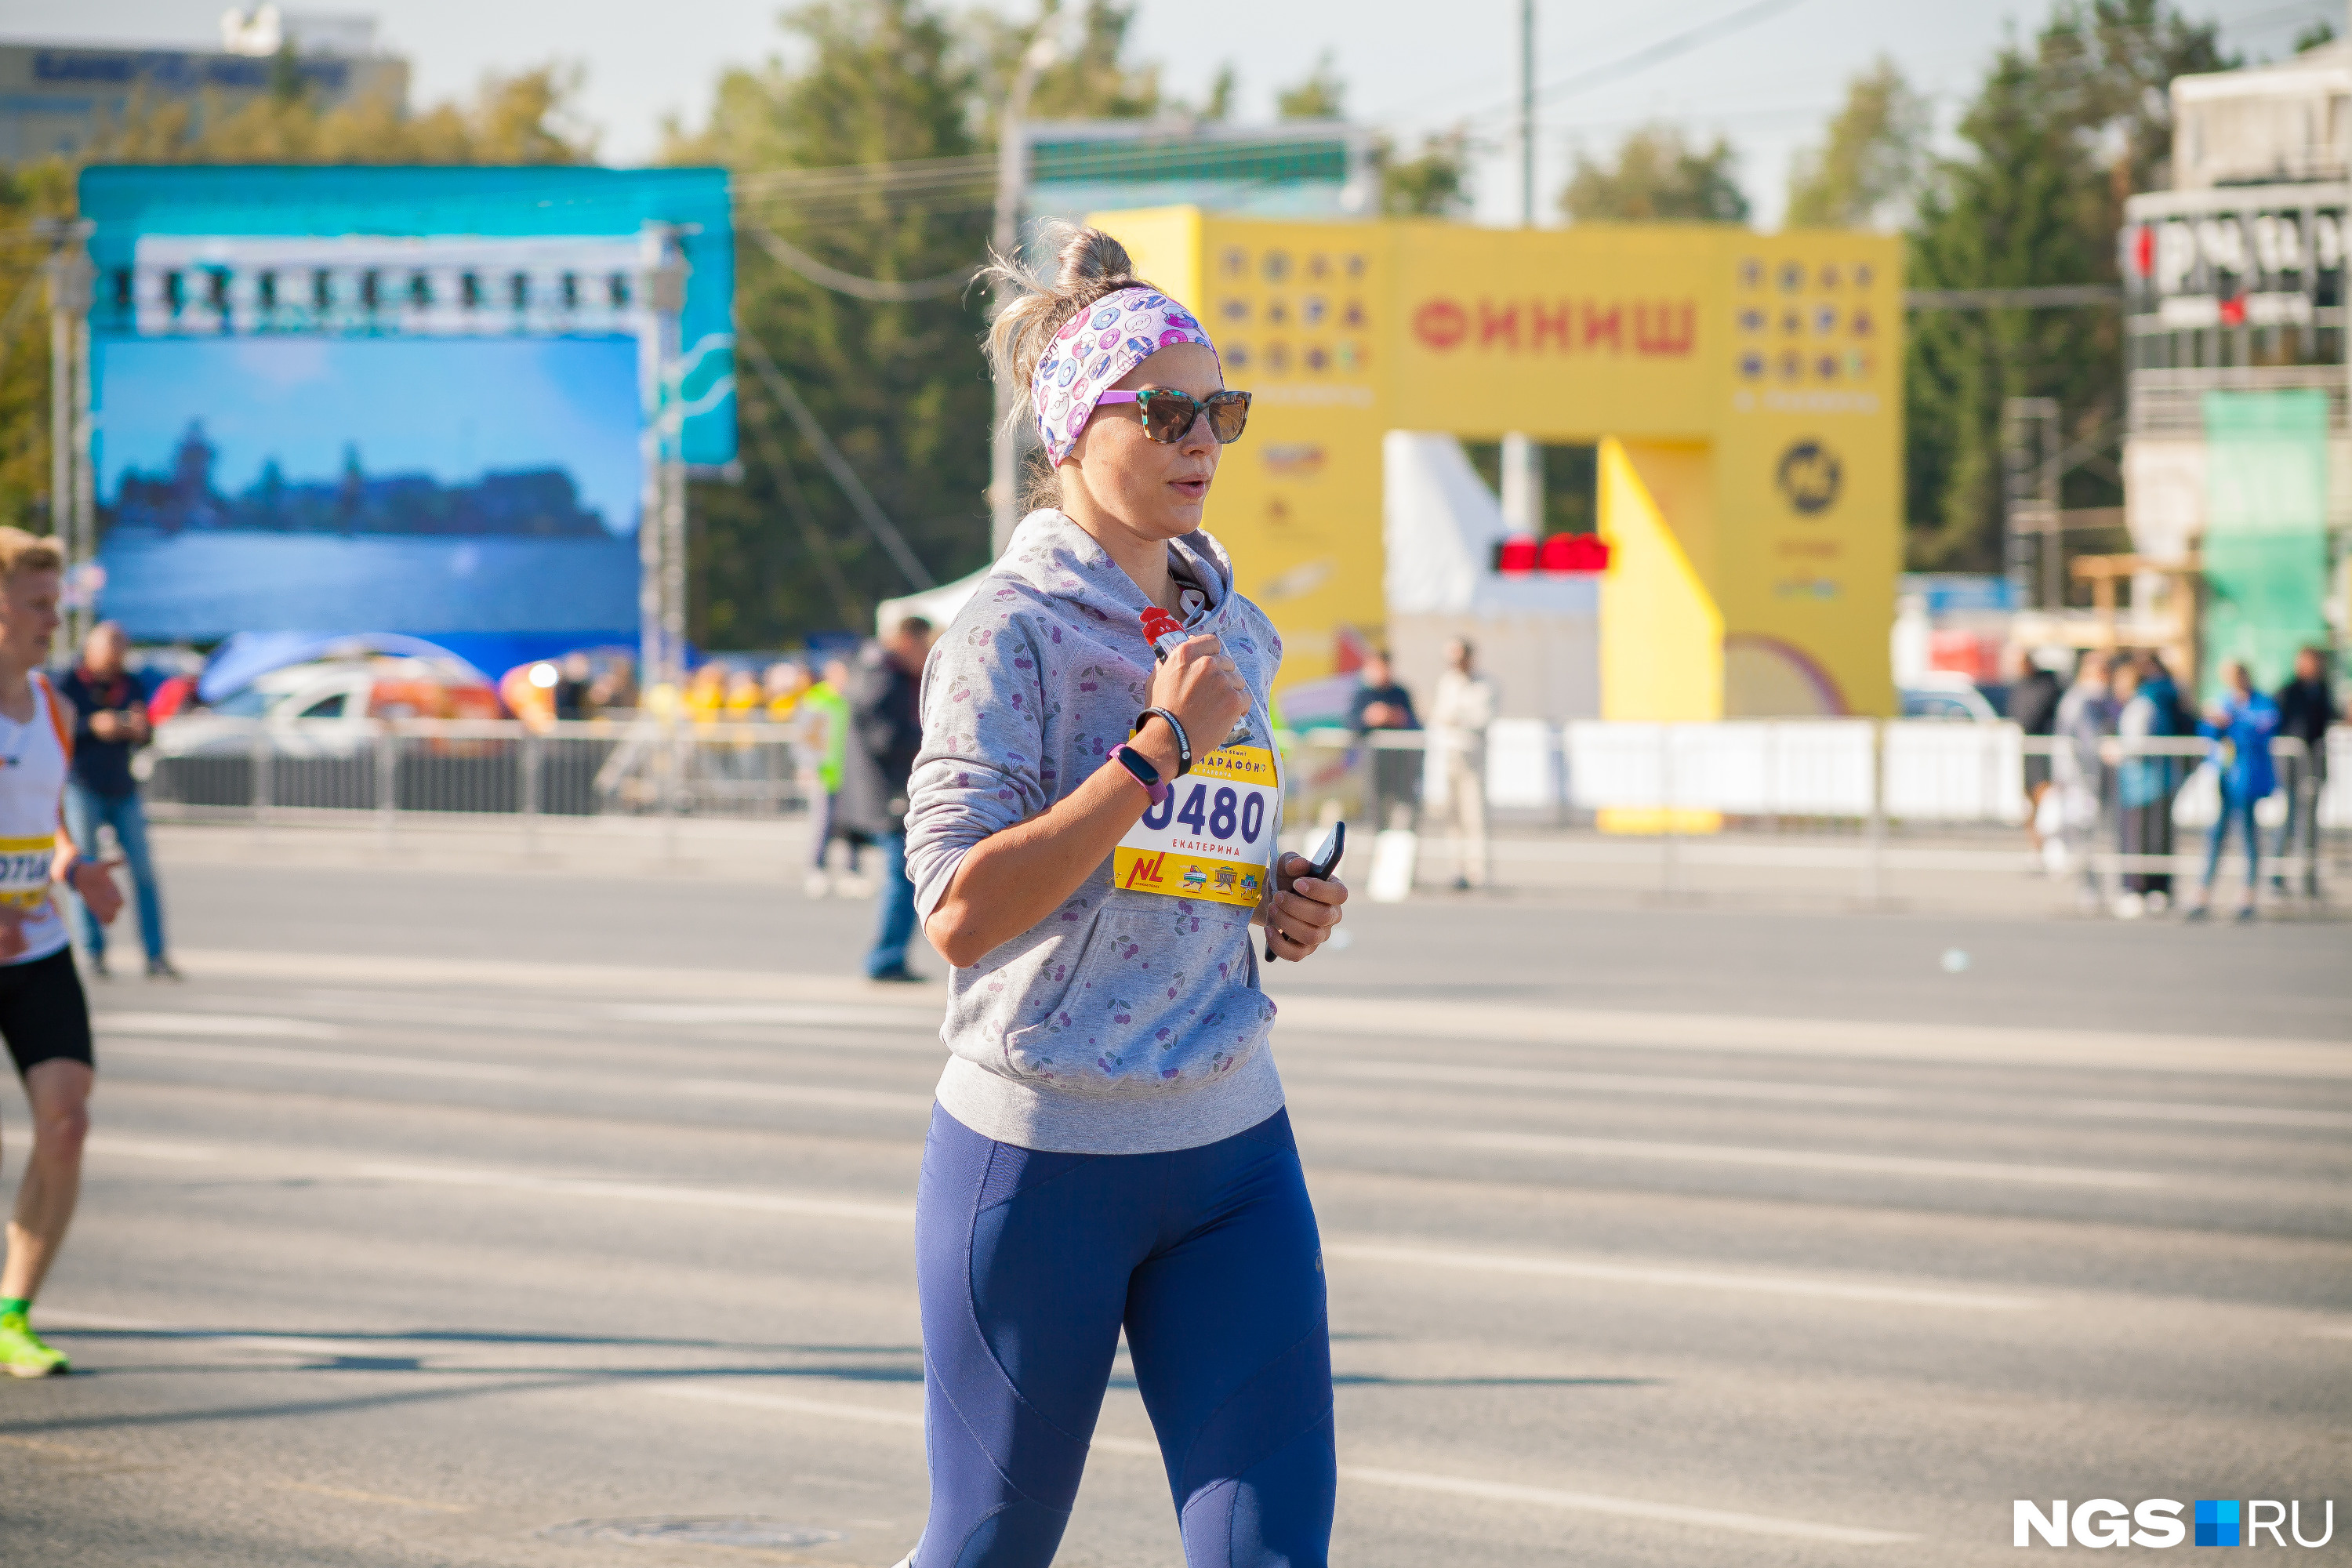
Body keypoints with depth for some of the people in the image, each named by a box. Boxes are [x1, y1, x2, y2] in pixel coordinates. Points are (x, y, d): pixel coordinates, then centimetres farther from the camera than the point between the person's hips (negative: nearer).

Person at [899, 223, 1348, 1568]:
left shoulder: (1235, 632, 11)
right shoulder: (1014, 628, -10)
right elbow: (961, 913, -20)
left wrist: (1285, 907, 6)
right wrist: (1161, 747, -20)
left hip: (1233, 1151, 6)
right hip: (1040, 1153, -6)